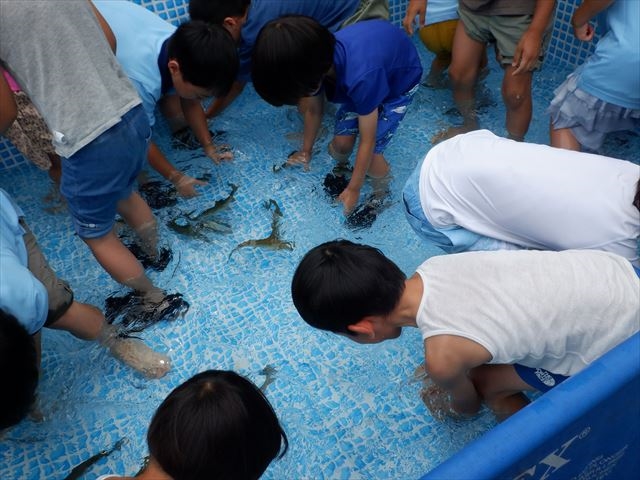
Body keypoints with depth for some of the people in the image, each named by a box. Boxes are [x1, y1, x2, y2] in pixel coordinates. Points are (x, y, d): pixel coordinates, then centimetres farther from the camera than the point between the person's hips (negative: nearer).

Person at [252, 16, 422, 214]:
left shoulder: (360, 77, -45)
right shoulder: (316, 58, -24)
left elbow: (367, 141, -29)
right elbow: (313, 111, -3)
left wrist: (354, 189, -17)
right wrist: (306, 151, 11)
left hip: (401, 75, -5)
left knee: (372, 154, -14)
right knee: (341, 143, -7)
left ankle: (382, 189, 18)